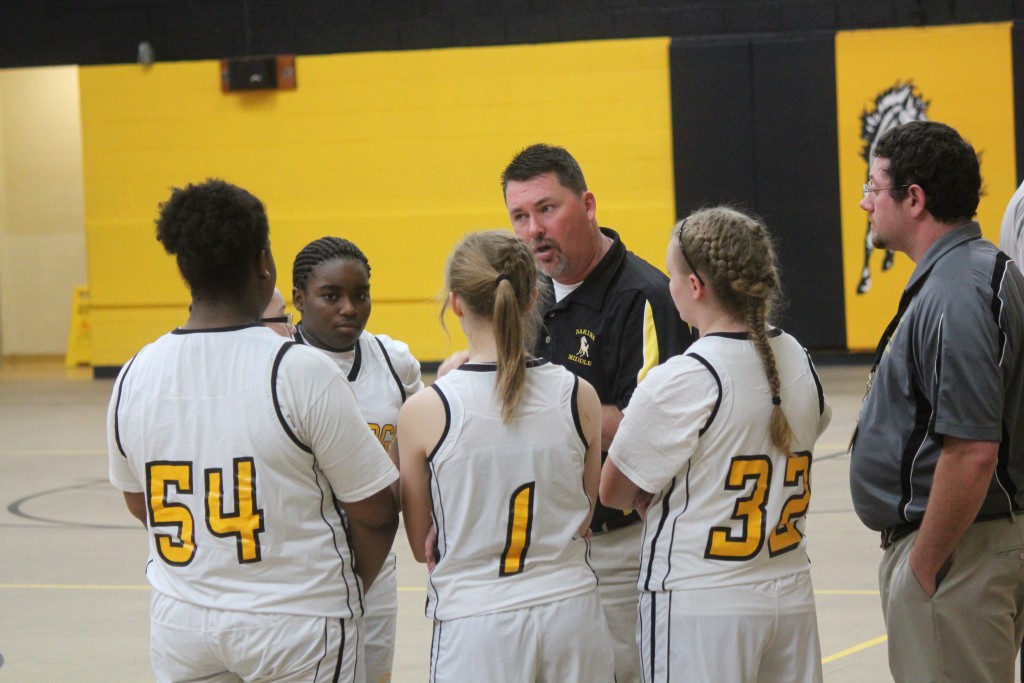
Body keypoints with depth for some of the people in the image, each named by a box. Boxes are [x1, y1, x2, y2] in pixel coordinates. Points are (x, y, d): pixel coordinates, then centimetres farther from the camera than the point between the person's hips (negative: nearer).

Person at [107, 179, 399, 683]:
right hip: (297, 625, -4)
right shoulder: (301, 372, -16)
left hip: (179, 623, 4)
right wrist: (345, 591, 7)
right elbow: (375, 513, -11)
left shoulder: (134, 376, -2)